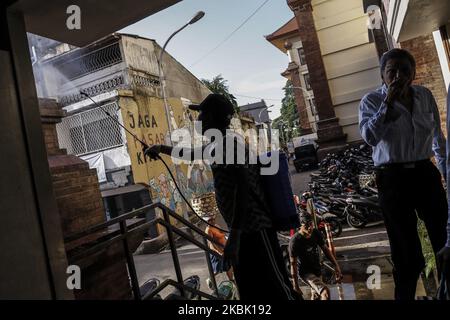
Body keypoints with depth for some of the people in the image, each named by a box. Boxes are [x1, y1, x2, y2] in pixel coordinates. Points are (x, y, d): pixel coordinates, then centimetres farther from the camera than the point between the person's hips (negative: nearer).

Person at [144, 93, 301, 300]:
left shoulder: (230, 142, -14)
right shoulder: (214, 146, 16)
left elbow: (242, 189, -24)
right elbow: (193, 154, 36)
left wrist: (234, 237, -28)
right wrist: (162, 149, 45)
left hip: (254, 229, -10)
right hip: (242, 230, 10)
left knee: (277, 290, -3)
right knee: (250, 291, 16)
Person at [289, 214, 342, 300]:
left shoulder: (316, 233, -10)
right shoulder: (295, 241, -26)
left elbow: (325, 249, 2)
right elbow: (293, 263, -19)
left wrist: (336, 265, -6)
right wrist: (295, 285, -14)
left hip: (317, 269, 7)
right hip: (306, 272, -6)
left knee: (316, 294, 24)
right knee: (325, 292, -24)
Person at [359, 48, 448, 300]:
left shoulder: (425, 96, 7)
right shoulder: (372, 100, -6)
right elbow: (370, 137, -23)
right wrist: (388, 102, -22)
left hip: (426, 173, 4)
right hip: (393, 178, -4)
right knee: (407, 249, 3)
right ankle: (405, 296, 23)